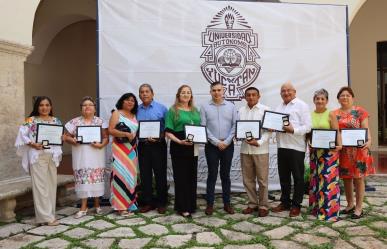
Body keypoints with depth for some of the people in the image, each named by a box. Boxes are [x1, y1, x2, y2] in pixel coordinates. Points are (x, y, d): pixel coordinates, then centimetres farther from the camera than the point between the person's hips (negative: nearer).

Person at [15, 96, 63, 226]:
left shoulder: (56, 121, 11)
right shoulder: (31, 120, 0)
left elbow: (61, 136, 11)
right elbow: (22, 135, -5)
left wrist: (61, 138, -11)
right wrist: (33, 144, -17)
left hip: (52, 155, 4)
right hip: (38, 156, -4)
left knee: (51, 184, 8)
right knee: (41, 185, -4)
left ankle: (49, 213, 18)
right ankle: (46, 216, 0)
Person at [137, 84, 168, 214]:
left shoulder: (161, 108, 0)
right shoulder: (137, 110, 9)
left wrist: (160, 136, -18)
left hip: (158, 145, -3)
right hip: (143, 145, 3)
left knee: (160, 174, 3)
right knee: (145, 175, 8)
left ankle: (161, 202, 14)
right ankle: (147, 202, 19)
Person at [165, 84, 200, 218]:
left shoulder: (195, 110, 14)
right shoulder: (173, 110, -2)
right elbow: (168, 132, -9)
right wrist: (179, 141, -22)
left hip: (193, 148, 5)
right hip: (179, 148, -5)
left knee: (192, 177, 12)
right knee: (181, 177, 0)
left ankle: (191, 205, 24)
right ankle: (182, 207, 10)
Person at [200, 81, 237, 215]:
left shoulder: (231, 106, 4)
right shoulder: (205, 107, 0)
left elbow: (235, 126, -1)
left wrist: (226, 142, -10)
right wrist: (217, 142, -11)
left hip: (228, 145, 1)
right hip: (211, 146, -1)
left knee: (225, 175, 10)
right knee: (212, 175, 4)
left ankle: (227, 203, 19)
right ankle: (210, 204, 14)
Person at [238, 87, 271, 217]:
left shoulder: (265, 109, -2)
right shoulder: (241, 110, 11)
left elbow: (268, 130, -6)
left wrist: (259, 142, -19)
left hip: (260, 149, -4)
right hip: (245, 149, 4)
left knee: (262, 179, 3)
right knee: (248, 179, 11)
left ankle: (263, 205, 16)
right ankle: (252, 203, 24)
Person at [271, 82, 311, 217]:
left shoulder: (302, 105, -3)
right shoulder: (279, 107, 17)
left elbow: (307, 127, -11)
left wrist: (293, 130, -25)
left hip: (296, 147, -6)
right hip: (282, 146, 6)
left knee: (298, 177, 5)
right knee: (284, 176, 14)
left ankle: (296, 205, 14)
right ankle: (285, 202, 26)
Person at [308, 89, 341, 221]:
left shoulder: (330, 114, -2)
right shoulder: (310, 115, 10)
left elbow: (337, 132, -7)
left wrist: (339, 145, -22)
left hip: (329, 151, -5)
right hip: (314, 151, 5)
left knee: (328, 179, -6)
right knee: (316, 179, 10)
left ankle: (330, 210, 1)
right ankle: (317, 207, 21)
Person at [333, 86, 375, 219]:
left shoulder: (360, 111, 0)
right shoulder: (334, 114, 9)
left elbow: (366, 130, -5)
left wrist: (369, 141, -23)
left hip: (358, 150, -3)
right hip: (342, 151, 4)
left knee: (358, 178, 1)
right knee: (346, 178, 11)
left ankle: (359, 207, 12)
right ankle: (350, 204, 26)